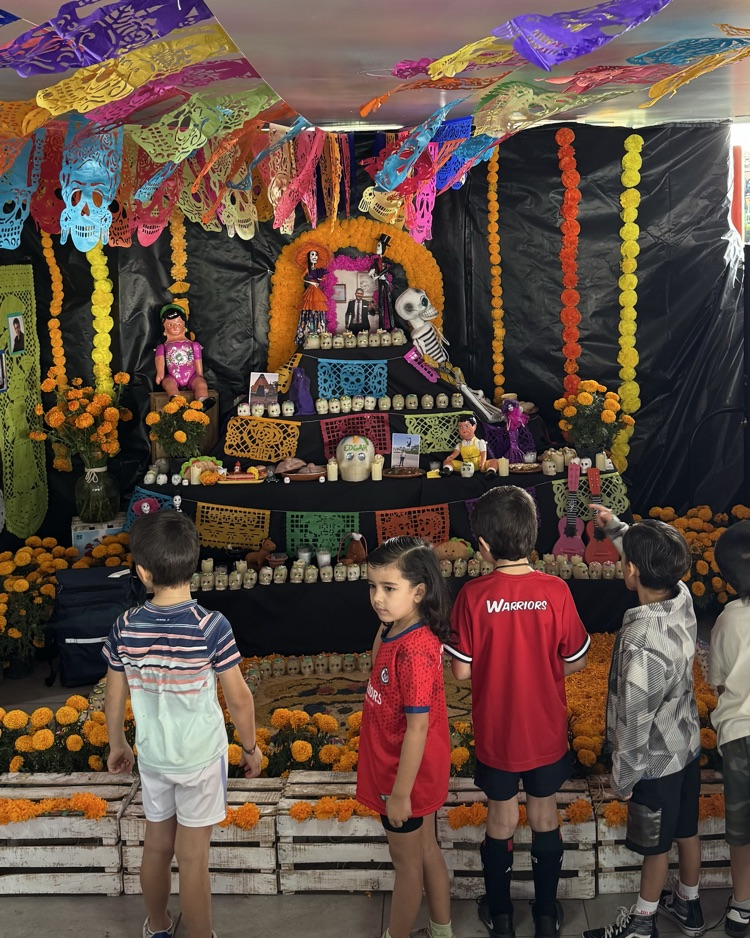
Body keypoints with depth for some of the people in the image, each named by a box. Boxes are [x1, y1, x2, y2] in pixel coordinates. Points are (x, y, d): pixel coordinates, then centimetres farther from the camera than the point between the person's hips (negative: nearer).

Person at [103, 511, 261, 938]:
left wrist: (117, 745, 17)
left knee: (157, 846, 22)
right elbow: (239, 698, -14)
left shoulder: (125, 629, -13)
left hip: (152, 757, 4)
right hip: (201, 757, -3)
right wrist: (251, 746, 2)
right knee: (193, 857, 9)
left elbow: (115, 698, 0)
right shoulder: (212, 626, -22)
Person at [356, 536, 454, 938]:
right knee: (426, 849, 24)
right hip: (421, 770, 9)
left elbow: (417, 727, -26)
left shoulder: (413, 650, -31)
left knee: (406, 860, 13)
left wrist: (400, 793, -21)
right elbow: (381, 674, 19)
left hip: (405, 774, -9)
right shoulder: (397, 633, -3)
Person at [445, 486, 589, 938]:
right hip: (547, 730, 1)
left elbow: (461, 671, -14)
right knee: (545, 817, 20)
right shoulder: (556, 591, -17)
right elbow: (576, 662, -8)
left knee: (501, 820, 18)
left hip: (495, 731, -1)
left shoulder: (474, 595, -20)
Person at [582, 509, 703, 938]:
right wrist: (615, 526, 19)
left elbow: (634, 722, -26)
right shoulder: (682, 598, -15)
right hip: (687, 746, 7)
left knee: (656, 845, 16)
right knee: (686, 831, 26)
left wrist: (623, 779, -12)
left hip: (656, 761, -7)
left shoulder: (642, 645, -37)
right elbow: (657, 563, 10)